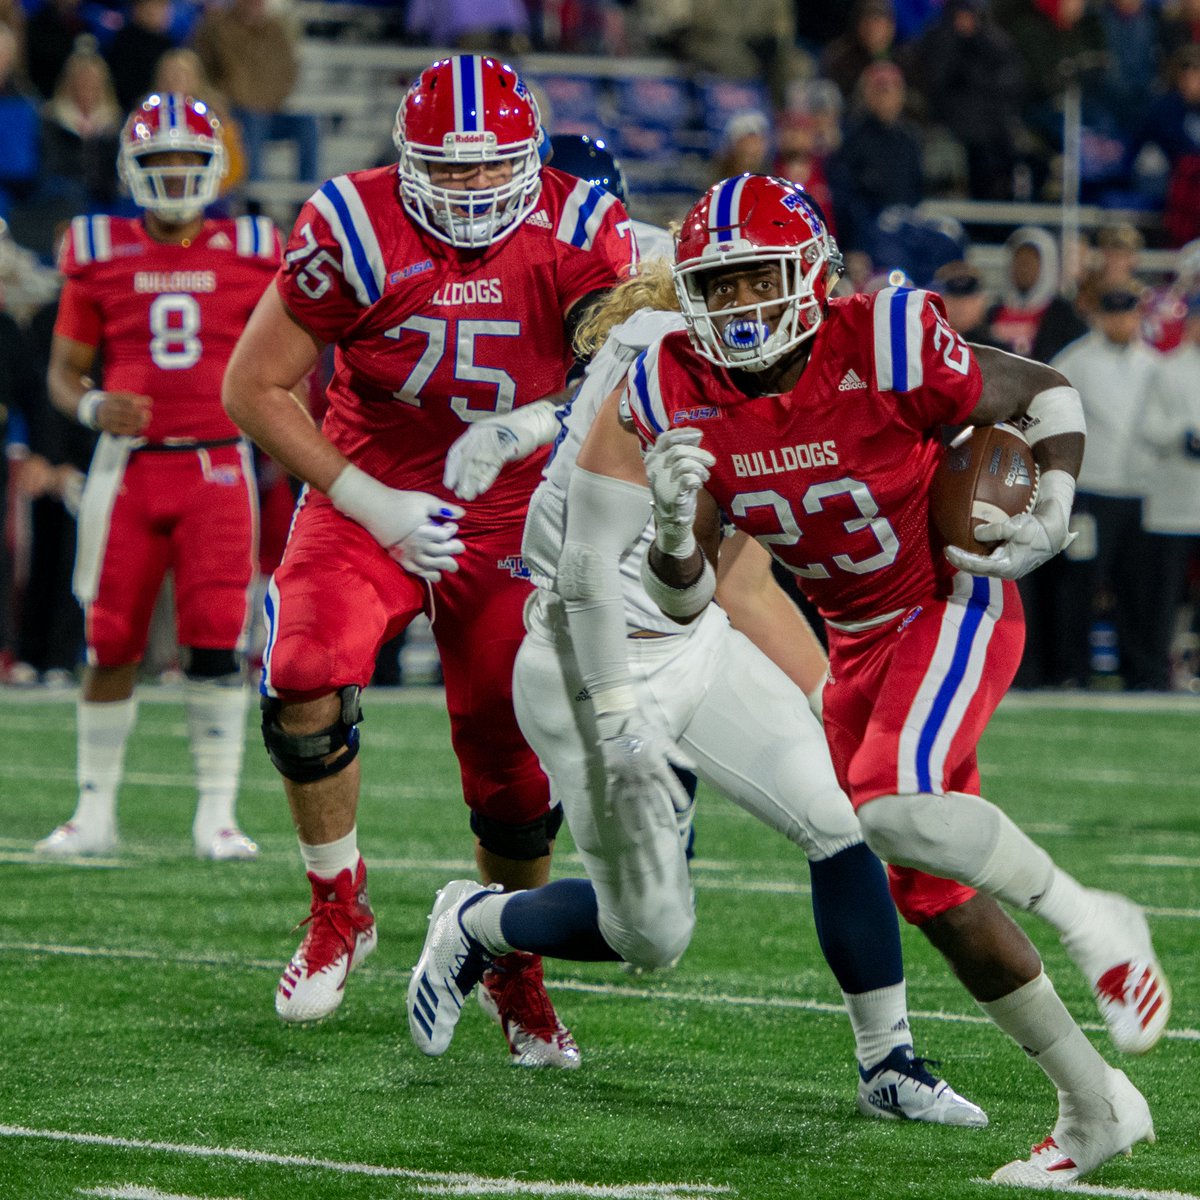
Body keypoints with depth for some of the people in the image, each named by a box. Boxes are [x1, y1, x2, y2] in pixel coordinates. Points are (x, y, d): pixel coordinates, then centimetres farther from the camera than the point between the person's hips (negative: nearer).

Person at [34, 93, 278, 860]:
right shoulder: (100, 255, 6)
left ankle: (217, 816, -3)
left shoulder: (251, 256, 6)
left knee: (217, 644, -9)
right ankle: (96, 812, 13)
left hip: (217, 465, -1)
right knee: (111, 645, 2)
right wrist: (91, 407, -11)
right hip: (129, 464, 1)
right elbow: (65, 369, 10)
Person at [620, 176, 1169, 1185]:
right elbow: (684, 599, -8)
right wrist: (672, 528, -29)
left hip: (954, 604, -6)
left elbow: (1046, 392, -6)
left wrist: (1053, 510, -22)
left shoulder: (882, 346, -23)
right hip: (858, 644, 6)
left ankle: (1088, 921, -9)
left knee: (893, 809, -32)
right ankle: (1098, 1109, 21)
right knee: (934, 895, 8)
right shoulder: (679, 394, -9)